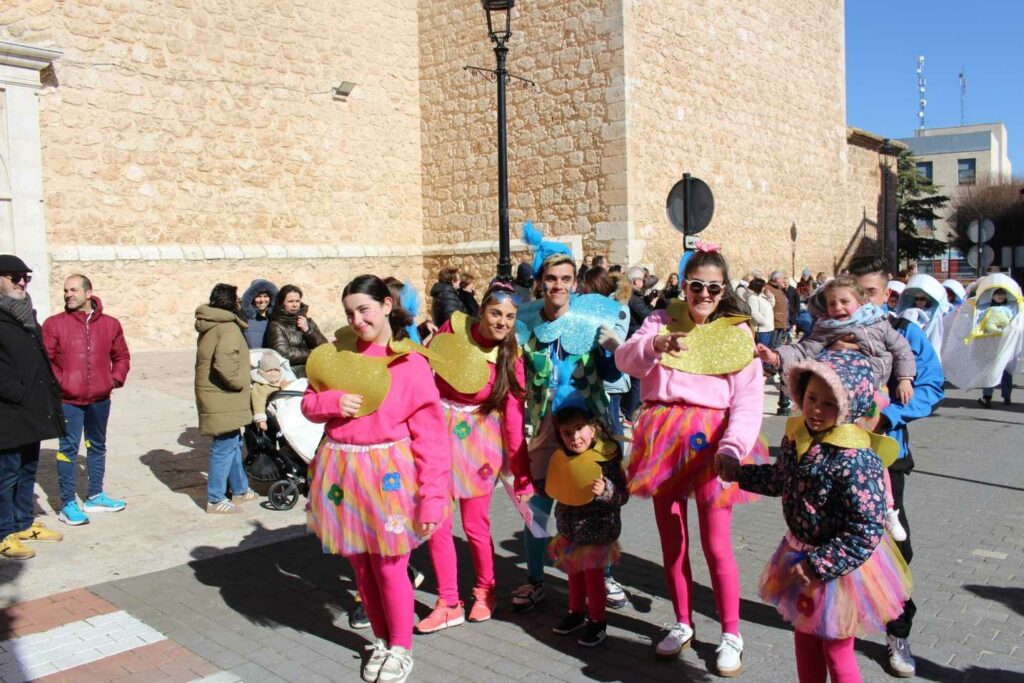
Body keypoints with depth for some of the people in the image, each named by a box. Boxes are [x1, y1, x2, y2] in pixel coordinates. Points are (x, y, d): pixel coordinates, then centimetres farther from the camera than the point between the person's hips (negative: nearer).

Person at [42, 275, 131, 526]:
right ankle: (68, 504, 5)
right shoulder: (54, 324, -4)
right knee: (68, 449, -2)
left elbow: (121, 356, 14)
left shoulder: (110, 324, 4)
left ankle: (95, 496, 28)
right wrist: (57, 383, -11)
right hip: (68, 400, -4)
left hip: (100, 399, 4)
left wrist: (116, 379, 2)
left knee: (97, 447, 15)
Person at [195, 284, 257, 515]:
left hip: (214, 396, 10)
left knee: (233, 443, 19)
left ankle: (240, 490, 31)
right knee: (225, 446, -3)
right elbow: (223, 364, -28)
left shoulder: (210, 326, 15)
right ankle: (216, 500, 4)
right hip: (223, 400, -10)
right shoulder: (228, 328, -17)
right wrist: (239, 383, -14)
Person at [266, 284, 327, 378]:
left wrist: (307, 330, -6)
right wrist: (312, 354, -4)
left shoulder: (308, 321, 13)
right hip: (293, 370, -5)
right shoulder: (276, 326, -2)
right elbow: (284, 353, -13)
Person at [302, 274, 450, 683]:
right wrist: (331, 402, -12)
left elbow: (431, 438, -12)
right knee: (361, 566, 16)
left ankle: (401, 649, 27)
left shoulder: (411, 364, -11)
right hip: (342, 472, 5)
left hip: (389, 476, -5)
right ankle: (381, 640, 37)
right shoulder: (338, 354, 3)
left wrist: (432, 498, -17)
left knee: (389, 568, 3)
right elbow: (309, 404, 11)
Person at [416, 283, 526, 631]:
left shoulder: (511, 359, -8)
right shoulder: (454, 327, -7)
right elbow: (423, 369, 7)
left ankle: (485, 591, 30)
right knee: (436, 521, 2)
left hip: (477, 437, -1)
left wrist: (521, 469, -9)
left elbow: (513, 416, -7)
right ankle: (448, 603, 17)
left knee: (475, 524, 3)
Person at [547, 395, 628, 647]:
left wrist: (605, 490, -34)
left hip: (596, 530, -6)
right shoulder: (562, 459, -2)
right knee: (574, 572, 20)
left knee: (593, 575, 5)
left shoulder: (606, 458, -19)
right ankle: (576, 612, 39)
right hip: (569, 530, 6)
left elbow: (622, 495, -18)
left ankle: (597, 621, 22)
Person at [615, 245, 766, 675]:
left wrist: (733, 447, -22)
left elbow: (749, 400, -5)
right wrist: (657, 343, -33)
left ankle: (731, 634, 17)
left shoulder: (738, 332, 2)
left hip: (710, 439, -2)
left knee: (716, 545, -2)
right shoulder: (661, 321, 6)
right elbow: (626, 359, -12)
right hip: (664, 438, 3)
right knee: (671, 539, 12)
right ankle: (682, 624, 30)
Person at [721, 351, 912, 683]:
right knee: (804, 637, 25)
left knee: (836, 653, 13)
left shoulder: (856, 461, -30)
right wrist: (737, 473, 15)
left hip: (841, 567, -7)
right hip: (800, 553, 7)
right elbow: (780, 478, 15)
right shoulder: (796, 435, -5)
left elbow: (865, 532, -28)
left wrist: (818, 566, -27)